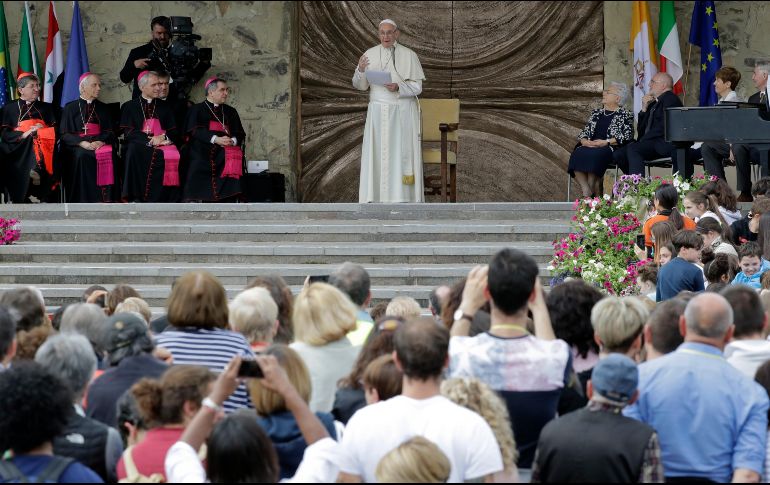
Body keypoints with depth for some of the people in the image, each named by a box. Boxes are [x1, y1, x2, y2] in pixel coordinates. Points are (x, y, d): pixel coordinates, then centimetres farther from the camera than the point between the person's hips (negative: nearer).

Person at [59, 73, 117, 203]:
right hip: (78, 145, -2)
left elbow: (110, 131, 12)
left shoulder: (102, 108, 21)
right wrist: (82, 143, -17)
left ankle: (106, 199, -33)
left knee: (110, 153, -32)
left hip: (100, 143, 2)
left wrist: (101, 141, -11)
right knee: (82, 155, -36)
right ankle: (85, 200, -36)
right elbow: (65, 134, 2)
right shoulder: (71, 108, 11)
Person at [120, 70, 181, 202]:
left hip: (163, 144, 2)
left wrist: (163, 137, -9)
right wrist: (150, 140, -13)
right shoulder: (129, 107, 14)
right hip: (140, 146, -2)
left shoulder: (164, 108, 23)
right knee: (134, 151, -37)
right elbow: (128, 133, 1)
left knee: (172, 155, -33)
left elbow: (173, 132, 15)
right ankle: (137, 198, -34)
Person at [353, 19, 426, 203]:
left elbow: (417, 86, -3)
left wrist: (398, 88, -21)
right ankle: (378, 197, 0)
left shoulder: (409, 55, -1)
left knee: (402, 153, -3)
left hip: (403, 113, -2)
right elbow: (360, 85, 1)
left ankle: (403, 198, 0)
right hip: (378, 112, 2)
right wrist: (361, 70, -20)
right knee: (378, 153, -2)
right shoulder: (370, 55, 4)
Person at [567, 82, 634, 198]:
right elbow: (584, 132, 22)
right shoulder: (596, 113, 26)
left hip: (611, 148, -5)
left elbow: (627, 136, -5)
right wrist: (584, 141, -2)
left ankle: (592, 191, -31)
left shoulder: (625, 115, 8)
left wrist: (605, 142, -15)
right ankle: (586, 192, -35)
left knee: (593, 155, -38)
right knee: (577, 154, -29)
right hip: (590, 146, 5)